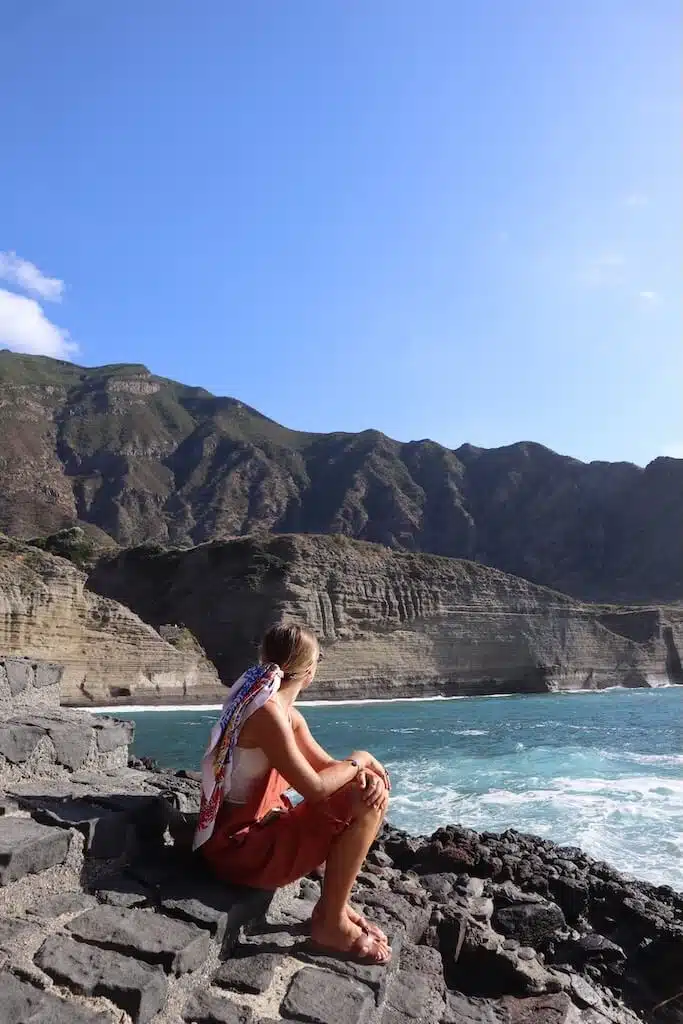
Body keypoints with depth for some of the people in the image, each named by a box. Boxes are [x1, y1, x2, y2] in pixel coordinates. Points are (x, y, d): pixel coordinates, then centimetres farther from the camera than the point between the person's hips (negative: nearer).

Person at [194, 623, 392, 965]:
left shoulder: (288, 714, 7)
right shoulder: (267, 714, -24)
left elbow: (326, 766, 10)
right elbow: (315, 788, -27)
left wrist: (366, 776, -11)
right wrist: (358, 760, -10)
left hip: (263, 827, 10)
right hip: (239, 847, -10)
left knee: (372, 795, 9)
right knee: (363, 807, -16)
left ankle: (333, 903, 15)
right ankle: (331, 924, -1)